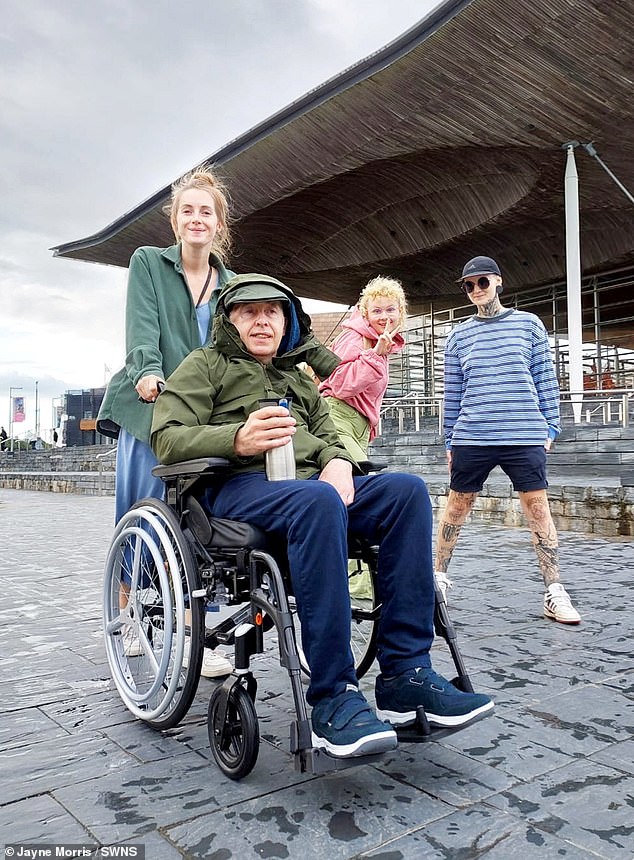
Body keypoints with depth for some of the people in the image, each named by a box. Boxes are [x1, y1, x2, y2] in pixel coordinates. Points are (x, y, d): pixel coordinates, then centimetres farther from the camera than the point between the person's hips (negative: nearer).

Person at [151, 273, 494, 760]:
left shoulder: (299, 379, 33)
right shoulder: (206, 365, 16)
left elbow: (328, 435, 25)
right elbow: (168, 437, 1)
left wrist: (338, 462, -1)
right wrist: (238, 440, -19)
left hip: (313, 481, 6)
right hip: (239, 486, -5)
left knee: (407, 490, -22)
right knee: (317, 500, -39)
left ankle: (405, 674, -24)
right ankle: (334, 698, -36)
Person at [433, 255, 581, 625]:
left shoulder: (529, 324, 8)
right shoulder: (460, 336, 10)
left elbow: (545, 379, 8)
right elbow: (453, 391, 12)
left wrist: (550, 426, 3)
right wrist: (451, 440, 11)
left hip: (526, 436, -1)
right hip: (471, 438, 1)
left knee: (538, 508, 0)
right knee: (457, 506, 6)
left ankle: (555, 593, 8)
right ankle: (439, 578, 21)